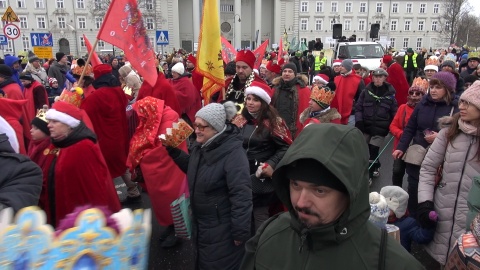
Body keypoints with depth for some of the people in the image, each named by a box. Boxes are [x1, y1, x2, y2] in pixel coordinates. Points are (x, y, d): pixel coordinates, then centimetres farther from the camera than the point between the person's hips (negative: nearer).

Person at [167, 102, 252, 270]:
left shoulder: (233, 152, -26)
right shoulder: (201, 146, 1)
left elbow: (241, 195, -26)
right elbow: (193, 169, 18)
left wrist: (240, 232, -23)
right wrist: (174, 151, 5)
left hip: (223, 229, -8)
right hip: (201, 224, 8)